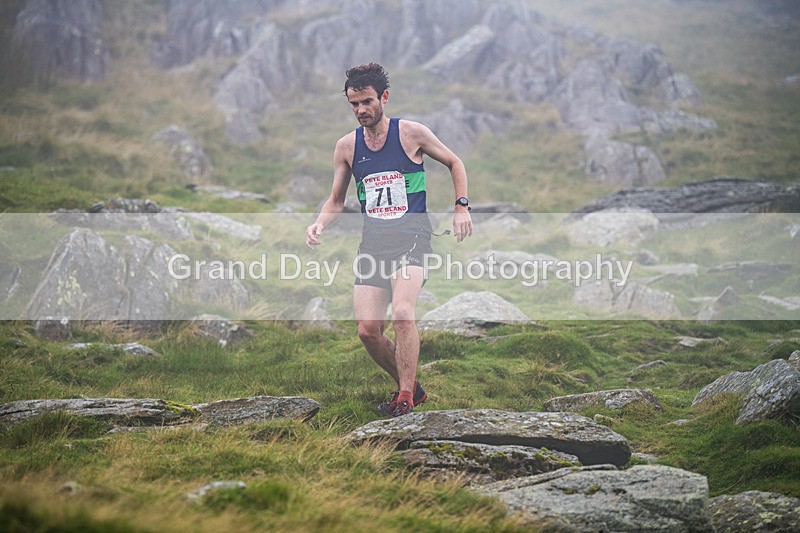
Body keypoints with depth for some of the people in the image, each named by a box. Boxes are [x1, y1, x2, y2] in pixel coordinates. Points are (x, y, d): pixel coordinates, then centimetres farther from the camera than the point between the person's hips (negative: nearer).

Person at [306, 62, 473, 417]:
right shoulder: (346, 146, 8)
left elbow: (454, 162, 13)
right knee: (368, 329, -8)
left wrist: (462, 208, 2)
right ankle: (409, 386, 14)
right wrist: (320, 224, -3)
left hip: (411, 237, -4)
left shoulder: (411, 133, -1)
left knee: (402, 315, -26)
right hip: (372, 241, 4)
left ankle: (405, 397, -16)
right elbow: (336, 201, 18)